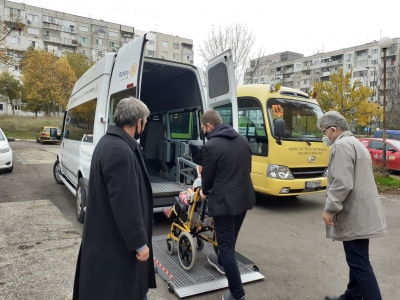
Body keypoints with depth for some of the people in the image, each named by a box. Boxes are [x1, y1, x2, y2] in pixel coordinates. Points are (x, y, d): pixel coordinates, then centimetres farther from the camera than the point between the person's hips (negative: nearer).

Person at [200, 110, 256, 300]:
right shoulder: (243, 140, 6)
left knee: (226, 245, 3)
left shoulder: (211, 146, -16)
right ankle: (222, 262, 51)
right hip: (244, 197, 8)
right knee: (231, 238, 27)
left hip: (224, 200, -8)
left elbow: (207, 176, -7)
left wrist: (205, 192, 14)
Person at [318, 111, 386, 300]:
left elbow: (342, 183, -24)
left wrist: (329, 209, -16)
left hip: (355, 214, -11)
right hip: (361, 212, 11)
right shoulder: (354, 143, 18)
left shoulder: (341, 145, -15)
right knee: (357, 259, 19)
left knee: (359, 262, -3)